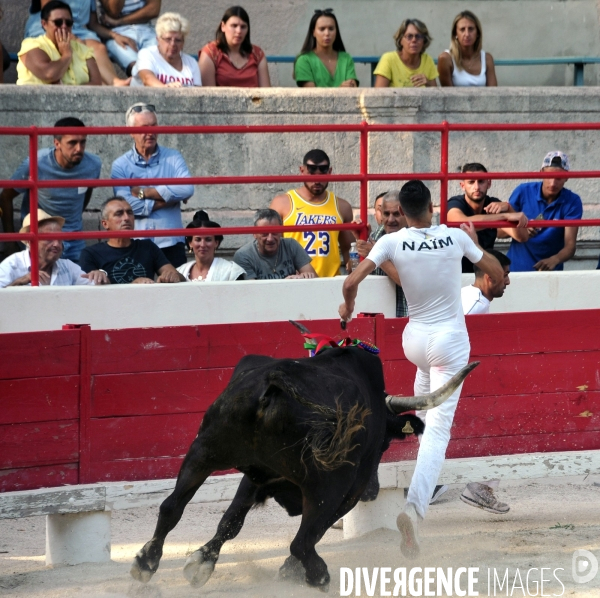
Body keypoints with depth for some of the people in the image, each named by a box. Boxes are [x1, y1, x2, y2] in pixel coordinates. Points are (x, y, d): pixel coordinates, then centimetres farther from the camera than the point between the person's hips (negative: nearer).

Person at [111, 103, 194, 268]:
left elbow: (187, 189, -10)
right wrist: (168, 198, -6)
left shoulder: (173, 157, 8)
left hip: (171, 243, 1)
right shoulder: (120, 165, 2)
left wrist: (144, 192, -9)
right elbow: (128, 205, -12)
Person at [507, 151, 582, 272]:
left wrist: (554, 260, -34)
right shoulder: (523, 192, -4)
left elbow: (570, 245, -13)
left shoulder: (572, 202, -6)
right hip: (516, 267, 0)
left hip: (550, 271, 0)